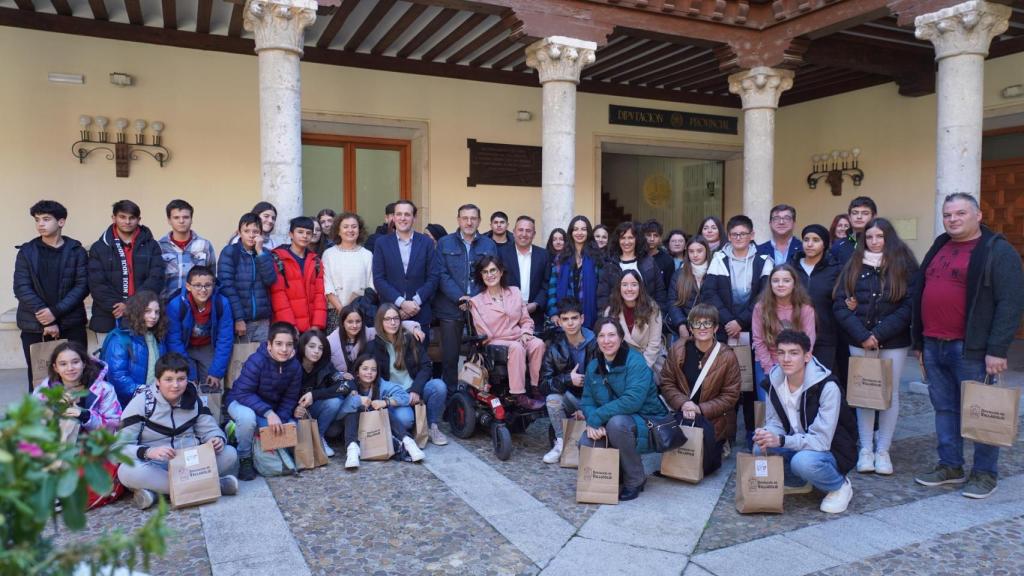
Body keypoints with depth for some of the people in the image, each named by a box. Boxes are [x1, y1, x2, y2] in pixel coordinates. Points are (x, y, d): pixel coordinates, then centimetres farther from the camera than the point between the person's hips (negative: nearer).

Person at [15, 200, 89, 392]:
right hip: (34, 326, 1)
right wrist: (46, 320, -11)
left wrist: (56, 312, -14)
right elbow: (21, 288, -1)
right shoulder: (27, 251, 6)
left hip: (71, 325, -1)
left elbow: (82, 286, -2)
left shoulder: (76, 251, 4)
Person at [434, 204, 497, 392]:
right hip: (451, 308, -1)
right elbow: (442, 275, -2)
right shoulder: (444, 243, 6)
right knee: (449, 356, 2)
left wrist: (474, 300, -8)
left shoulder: (489, 245, 10)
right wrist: (460, 298, -13)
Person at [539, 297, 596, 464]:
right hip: (569, 399, 2)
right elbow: (544, 383, -9)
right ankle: (561, 443, -8)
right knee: (552, 398, -28)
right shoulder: (554, 348, -3)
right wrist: (568, 379, -25)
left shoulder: (595, 344, -10)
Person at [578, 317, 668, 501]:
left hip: (644, 425, -5)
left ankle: (635, 480, -12)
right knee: (585, 443, -21)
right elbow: (587, 401, 2)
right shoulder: (593, 366, 4)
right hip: (607, 428, 6)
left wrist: (596, 418, -28)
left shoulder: (635, 361, -17)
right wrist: (592, 422, -21)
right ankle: (620, 469, 11)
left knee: (617, 422, -35)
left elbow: (633, 400, -30)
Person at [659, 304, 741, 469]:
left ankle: (719, 447, 24)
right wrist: (683, 403, -18)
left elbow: (730, 395, -8)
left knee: (703, 464, -9)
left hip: (713, 421, -2)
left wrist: (701, 409, -18)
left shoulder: (727, 356, -9)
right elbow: (666, 382, 0)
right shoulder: (677, 349, -2)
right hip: (682, 417, 2)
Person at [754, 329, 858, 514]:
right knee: (760, 448, -20)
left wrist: (781, 441, -39)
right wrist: (767, 436, -26)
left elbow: (821, 440, -28)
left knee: (803, 461, -36)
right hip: (798, 446, 6)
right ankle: (799, 483, 8)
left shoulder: (827, 387, -25)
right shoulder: (775, 380, -6)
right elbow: (774, 423, -1)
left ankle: (840, 486, -3)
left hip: (831, 451, -6)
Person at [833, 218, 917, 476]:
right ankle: (866, 450, 15)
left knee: (890, 394, 5)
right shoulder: (854, 266, 5)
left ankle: (883, 451, 16)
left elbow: (909, 306, -7)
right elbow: (840, 304, -1)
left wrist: (879, 334, -14)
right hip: (859, 342, 1)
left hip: (893, 343, -1)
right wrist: (862, 335, -12)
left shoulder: (904, 266, 0)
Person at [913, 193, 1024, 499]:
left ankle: (985, 473, 15)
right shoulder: (938, 248, 16)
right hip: (933, 347, 7)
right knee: (944, 408, 13)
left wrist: (997, 349, -17)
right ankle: (950, 466, 24)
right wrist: (919, 341, 17)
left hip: (971, 349, -7)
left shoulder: (998, 251, -6)